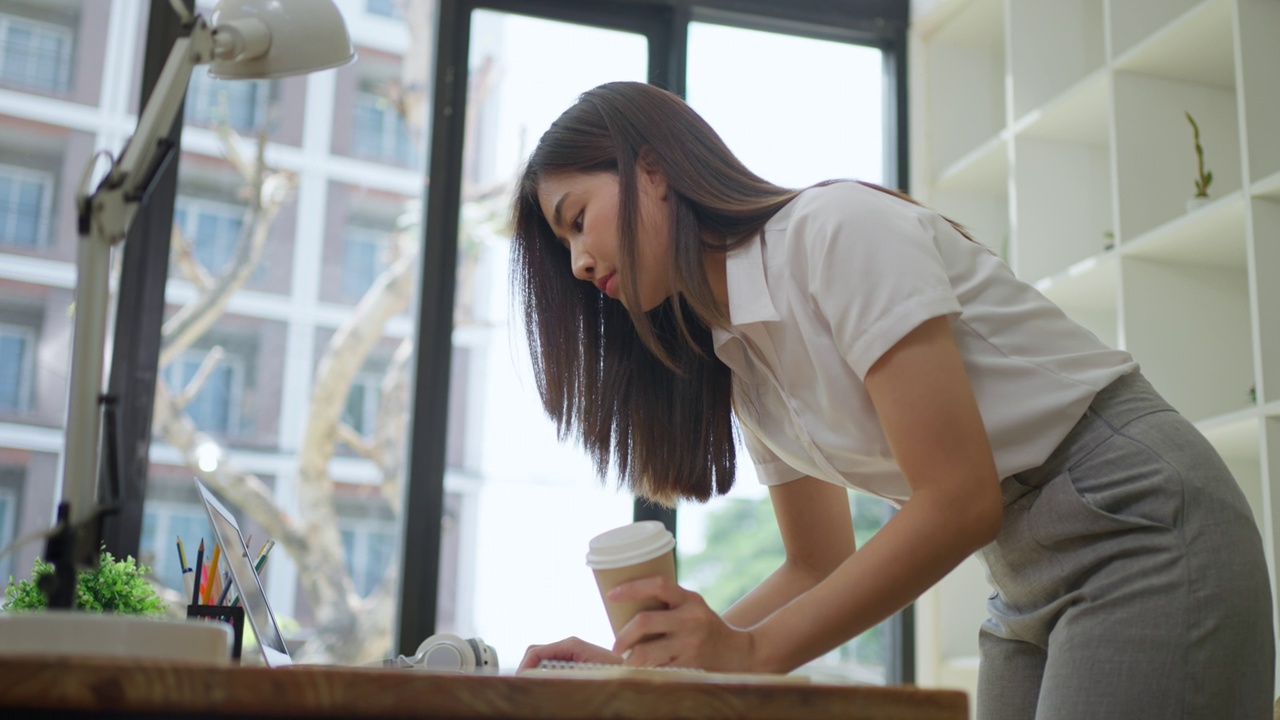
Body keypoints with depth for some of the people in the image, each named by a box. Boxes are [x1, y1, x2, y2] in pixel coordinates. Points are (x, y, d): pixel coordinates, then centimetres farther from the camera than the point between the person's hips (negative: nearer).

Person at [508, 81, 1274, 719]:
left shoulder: (837, 229, -17)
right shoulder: (737, 360, 9)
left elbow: (960, 501, -22)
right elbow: (821, 567, 13)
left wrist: (749, 652, -20)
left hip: (1142, 522, -8)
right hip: (1033, 584, 8)